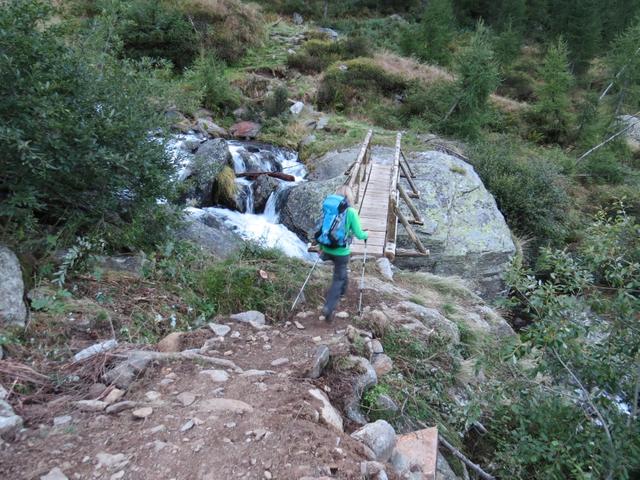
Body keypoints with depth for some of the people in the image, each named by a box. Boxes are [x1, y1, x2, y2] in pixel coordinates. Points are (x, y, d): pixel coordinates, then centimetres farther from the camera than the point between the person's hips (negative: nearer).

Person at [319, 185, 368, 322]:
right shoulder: (351, 212, -12)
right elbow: (359, 234, -10)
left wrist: (320, 246, 21)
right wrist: (366, 235, 12)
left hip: (327, 250, 5)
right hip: (341, 252, -5)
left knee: (341, 271, 32)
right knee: (338, 279, 6)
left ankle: (342, 290, 53)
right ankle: (328, 308, -4)